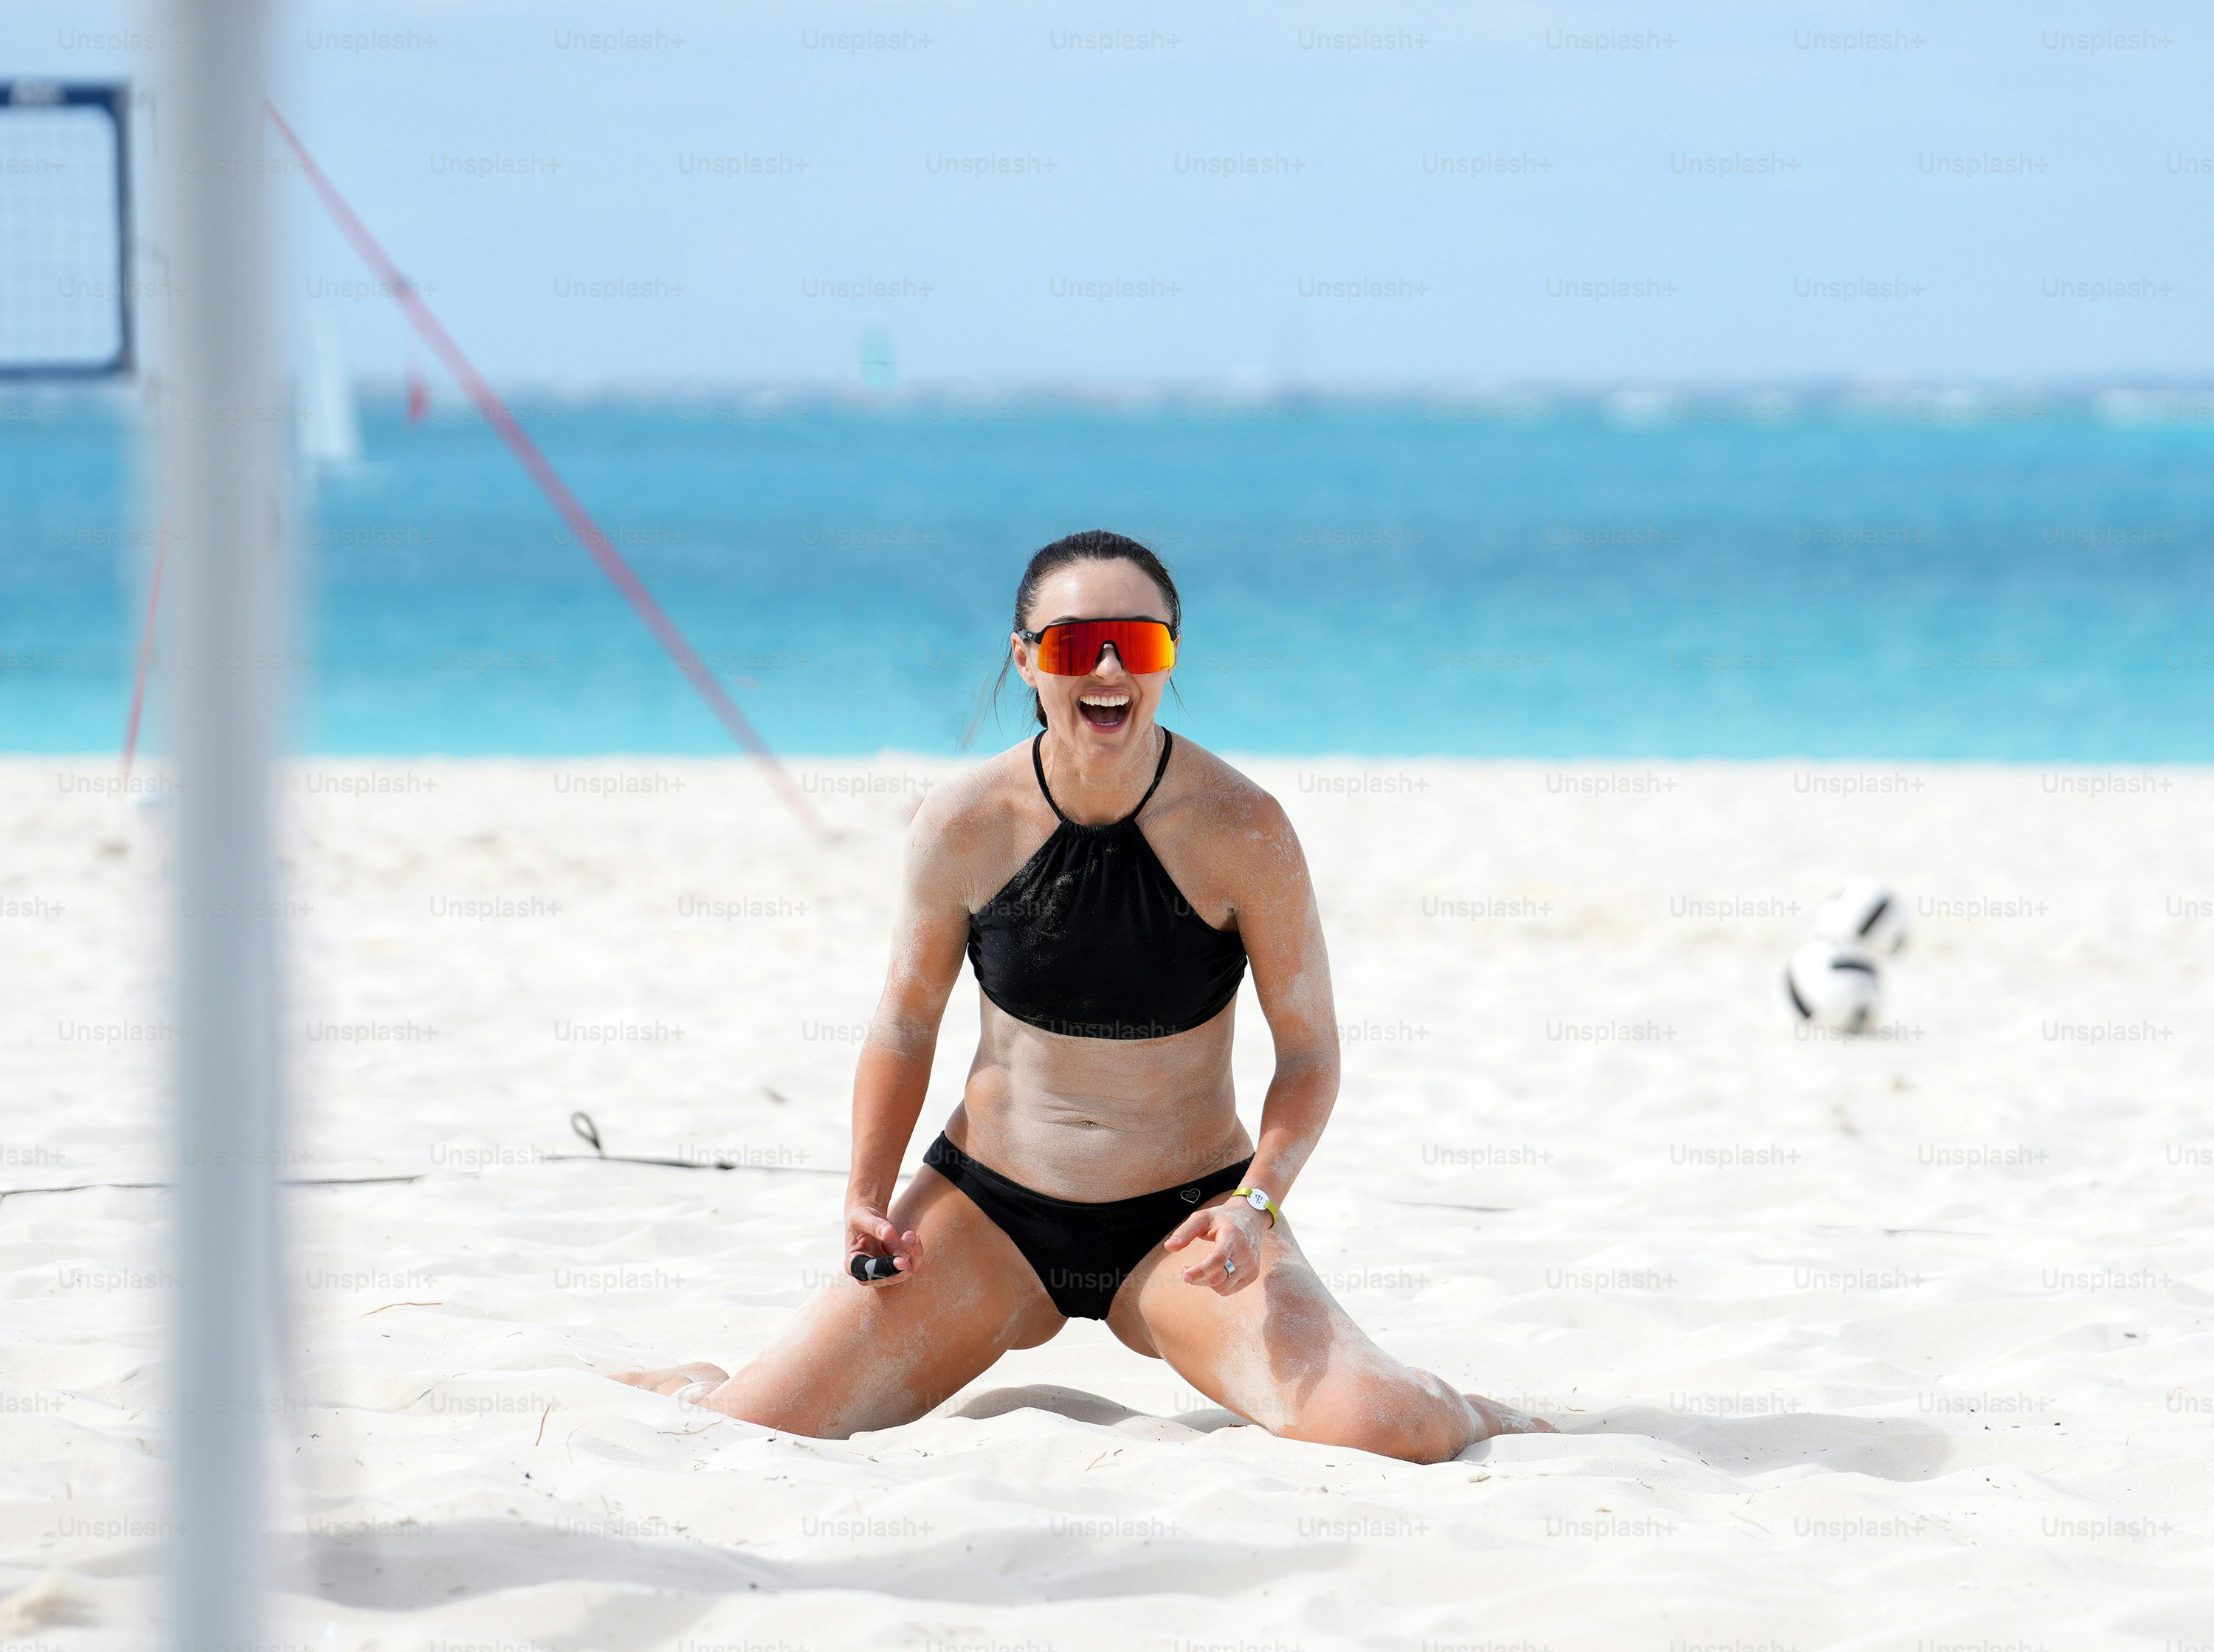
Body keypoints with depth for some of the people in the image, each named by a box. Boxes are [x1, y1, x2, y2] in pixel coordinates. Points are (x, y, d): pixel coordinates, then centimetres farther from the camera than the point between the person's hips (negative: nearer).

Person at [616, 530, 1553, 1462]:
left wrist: (1257, 1204, -22)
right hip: (990, 1212, 2)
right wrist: (868, 1197, -8)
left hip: (1181, 1224, -2)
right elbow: (906, 1021, 5)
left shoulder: (1241, 830, -14)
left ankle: (1479, 1422, 12)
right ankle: (686, 1387, 27)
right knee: (747, 1433, -11)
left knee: (1376, 1434, -26)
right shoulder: (964, 825, -9)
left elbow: (1309, 1051, -5)